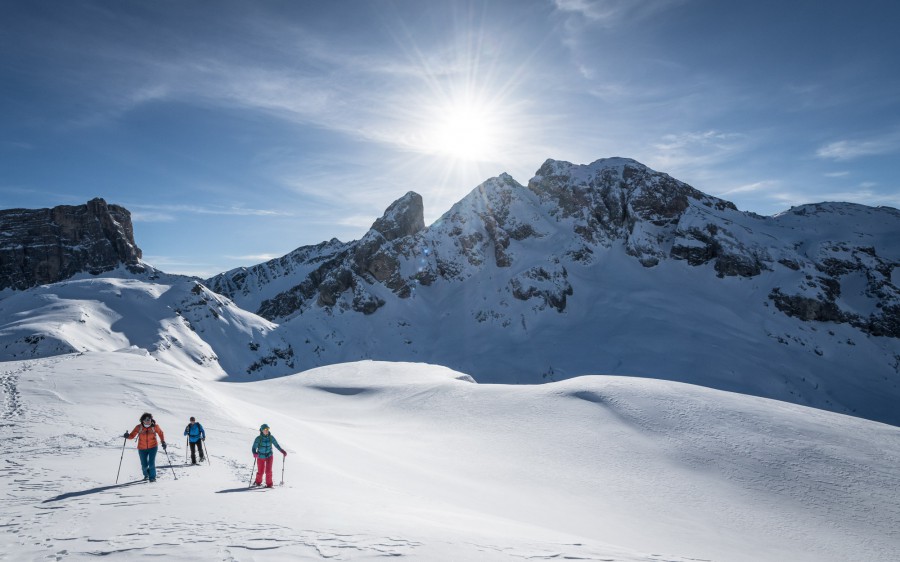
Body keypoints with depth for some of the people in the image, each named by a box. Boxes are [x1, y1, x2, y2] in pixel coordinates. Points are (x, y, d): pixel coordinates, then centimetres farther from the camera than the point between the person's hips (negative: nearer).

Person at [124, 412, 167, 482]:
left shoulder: (155, 426, -10)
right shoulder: (139, 427, -10)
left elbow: (161, 433, 5)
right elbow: (132, 435, -7)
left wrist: (163, 442, -3)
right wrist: (127, 436, -29)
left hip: (153, 447, -1)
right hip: (142, 448, 1)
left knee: (151, 463, -12)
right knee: (144, 465, 7)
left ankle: (152, 477, 8)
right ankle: (146, 475, 39)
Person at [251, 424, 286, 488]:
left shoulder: (271, 437, -6)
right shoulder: (258, 438, -14)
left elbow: (276, 445, 4)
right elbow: (254, 447, -14)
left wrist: (282, 451, -3)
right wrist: (255, 453, -34)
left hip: (269, 456, 1)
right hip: (260, 457, -1)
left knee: (268, 471, -12)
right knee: (260, 471, 9)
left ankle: (269, 484, 3)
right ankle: (258, 482, 37)